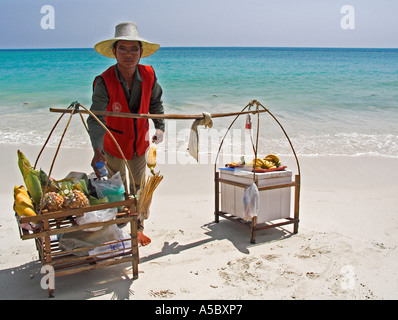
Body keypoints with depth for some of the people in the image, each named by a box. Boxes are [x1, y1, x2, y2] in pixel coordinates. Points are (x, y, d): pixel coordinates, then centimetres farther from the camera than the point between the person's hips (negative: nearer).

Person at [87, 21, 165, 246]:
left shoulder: (149, 76, -14)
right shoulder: (104, 82, -26)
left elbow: (155, 103, 6)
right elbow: (96, 118, -35)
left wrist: (160, 127, -8)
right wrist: (97, 150, -48)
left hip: (140, 142, 3)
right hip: (113, 145, -3)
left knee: (139, 188, 15)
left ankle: (138, 229, 33)